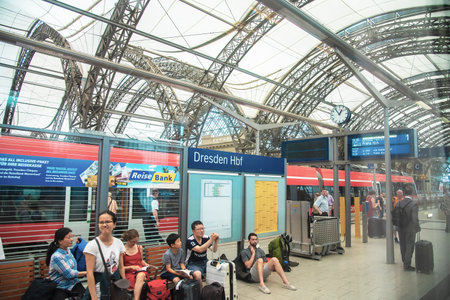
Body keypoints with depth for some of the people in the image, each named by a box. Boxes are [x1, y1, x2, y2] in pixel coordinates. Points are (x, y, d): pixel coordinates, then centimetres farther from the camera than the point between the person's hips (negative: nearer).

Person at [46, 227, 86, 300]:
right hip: (60, 288, -5)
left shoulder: (67, 250, 5)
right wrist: (86, 273, -12)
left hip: (73, 284, 5)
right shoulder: (56, 257, -18)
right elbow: (69, 274, -18)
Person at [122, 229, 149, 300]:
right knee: (142, 285, -36)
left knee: (140, 276, -38)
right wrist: (131, 267, -11)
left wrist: (146, 264, 7)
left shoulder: (139, 248, 11)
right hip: (129, 273, -3)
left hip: (141, 271, 3)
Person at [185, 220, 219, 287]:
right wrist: (211, 240, -35)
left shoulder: (206, 238, -1)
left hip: (205, 262, 5)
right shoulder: (190, 240, -16)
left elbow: (214, 250, -10)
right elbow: (200, 250, -31)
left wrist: (216, 240, -27)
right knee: (198, 274, -35)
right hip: (193, 264, -5)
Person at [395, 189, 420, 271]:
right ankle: (407, 265, 13)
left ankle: (405, 262, 35)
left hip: (401, 229, 5)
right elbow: (415, 218, -20)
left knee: (403, 246, 18)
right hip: (410, 229, -5)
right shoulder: (414, 204, -18)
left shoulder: (398, 203, -4)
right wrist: (417, 228, -5)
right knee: (409, 247, 8)